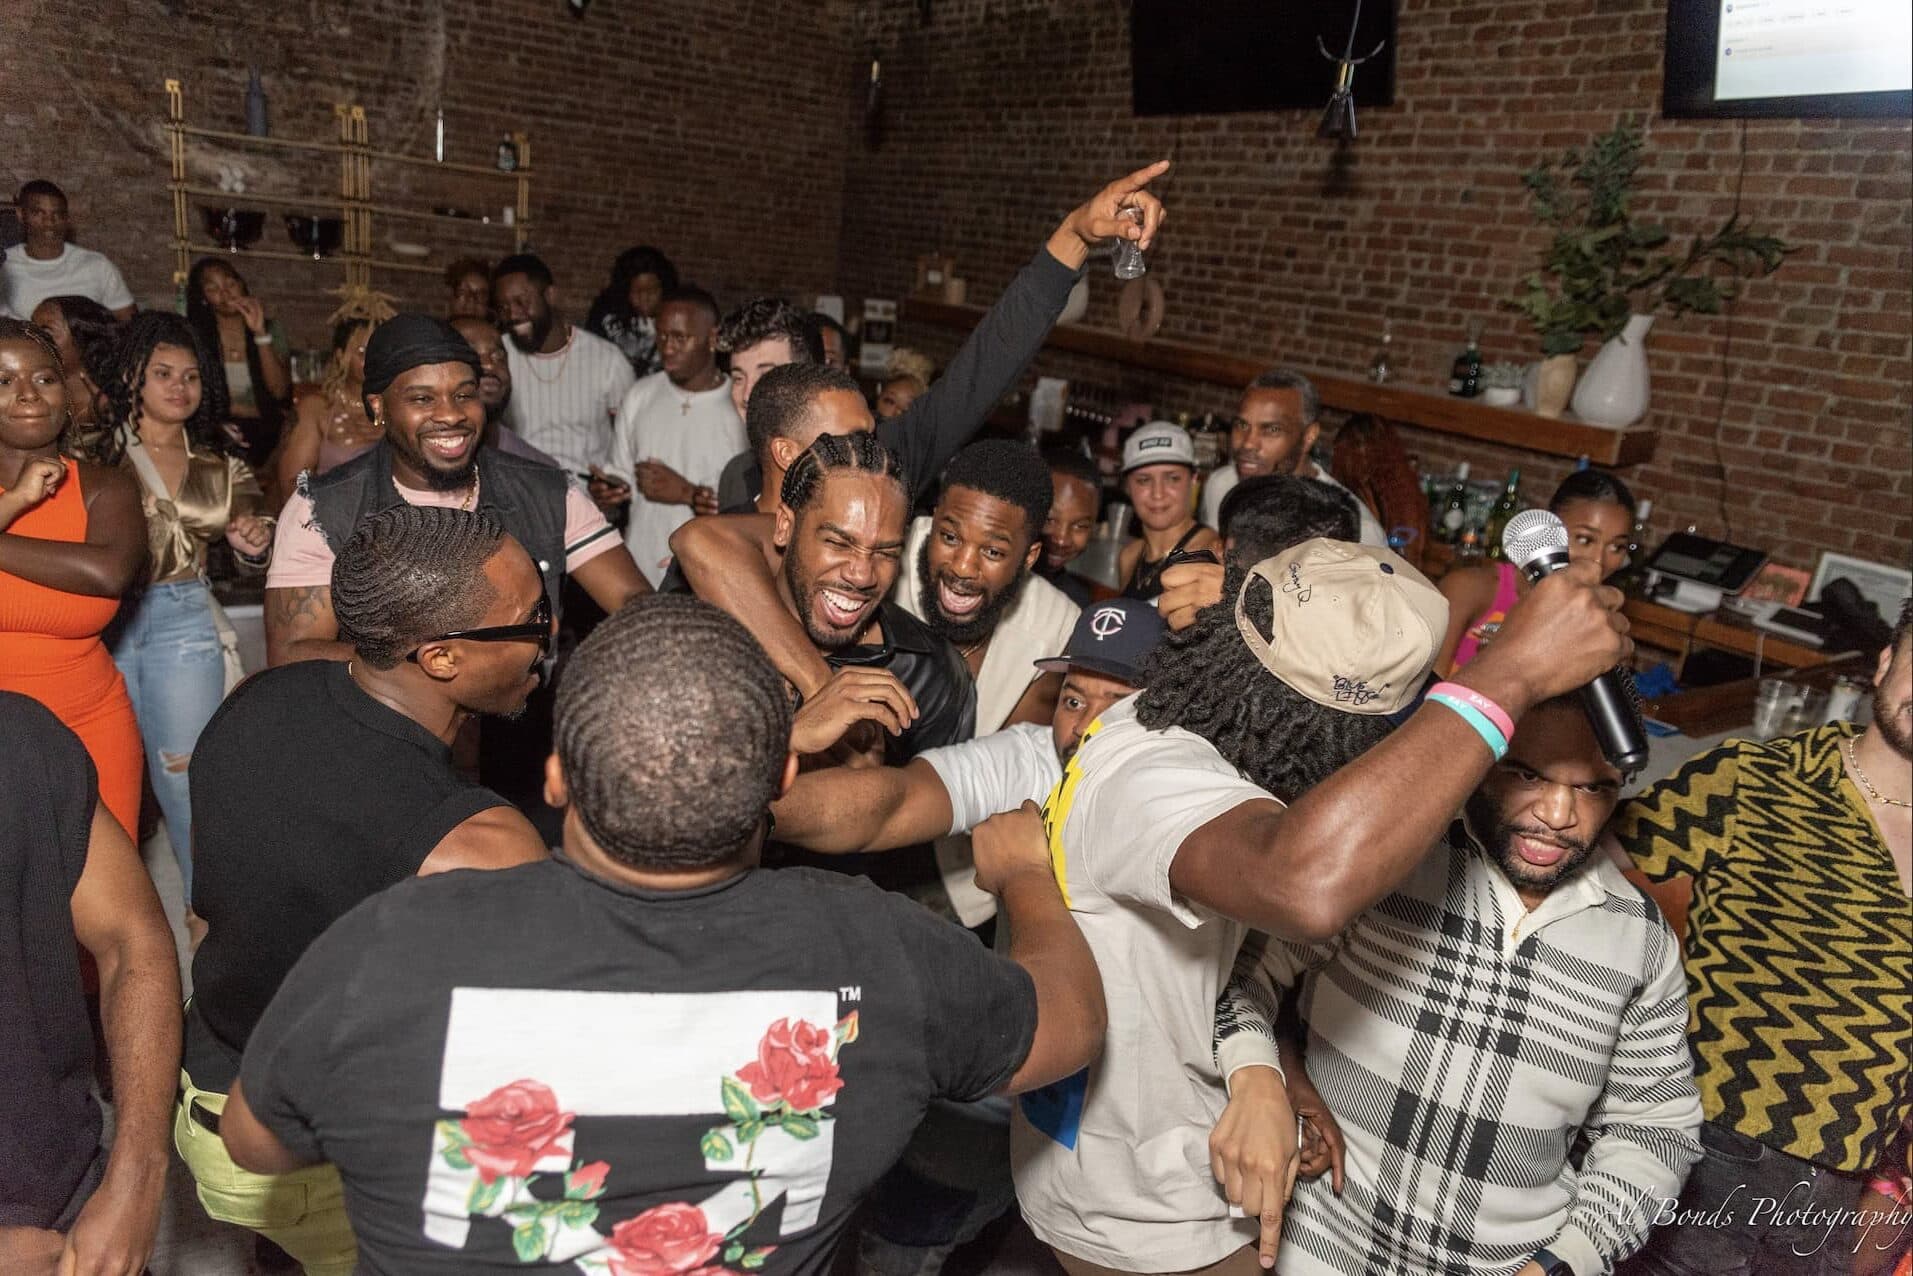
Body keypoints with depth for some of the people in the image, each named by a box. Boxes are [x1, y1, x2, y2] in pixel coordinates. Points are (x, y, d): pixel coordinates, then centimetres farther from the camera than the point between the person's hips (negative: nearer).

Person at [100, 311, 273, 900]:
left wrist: (254, 545, -7)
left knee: (188, 778, 2)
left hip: (183, 624, 1)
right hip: (102, 623, -1)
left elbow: (249, 557, 14)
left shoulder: (220, 468, 8)